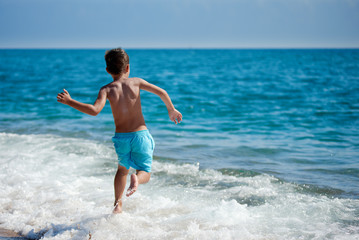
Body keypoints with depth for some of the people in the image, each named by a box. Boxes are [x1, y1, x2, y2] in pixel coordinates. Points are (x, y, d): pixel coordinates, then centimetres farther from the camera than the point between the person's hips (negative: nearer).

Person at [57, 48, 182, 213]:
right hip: (140, 134, -1)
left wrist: (69, 101, -17)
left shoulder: (106, 90, -7)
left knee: (122, 169, 28)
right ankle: (136, 179, -25)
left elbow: (95, 110, -24)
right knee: (145, 173, 10)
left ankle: (118, 203, 23)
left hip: (121, 137, 1)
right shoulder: (136, 82, -1)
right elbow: (161, 92, -1)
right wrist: (171, 110, 15)